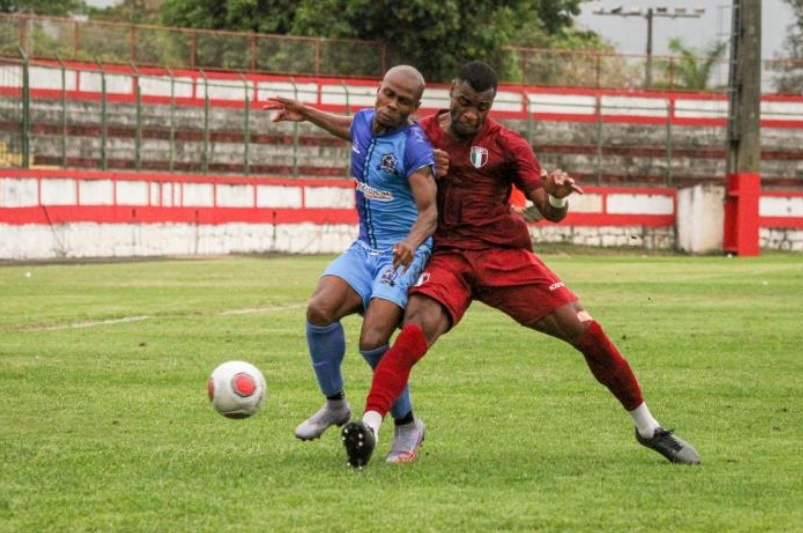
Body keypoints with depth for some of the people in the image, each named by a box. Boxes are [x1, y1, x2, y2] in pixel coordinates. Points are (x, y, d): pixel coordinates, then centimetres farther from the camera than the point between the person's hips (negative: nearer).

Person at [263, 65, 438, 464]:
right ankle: (334, 404, 1)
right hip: (366, 248, 6)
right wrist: (306, 114, 31)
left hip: (405, 253, -6)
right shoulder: (364, 121, 4)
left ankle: (407, 426, 1)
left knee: (373, 341, -22)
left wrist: (412, 242, -42)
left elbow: (429, 211, -23)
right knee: (320, 309, -20)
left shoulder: (413, 145, -18)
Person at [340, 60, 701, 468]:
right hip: (447, 255, 0)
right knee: (420, 325, -31)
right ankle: (369, 426, -41)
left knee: (584, 330, -6)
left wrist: (557, 196, -29)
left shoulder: (507, 145, 0)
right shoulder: (421, 135, 3)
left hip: (505, 254, 1)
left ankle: (646, 426, 11)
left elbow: (550, 213, -4)